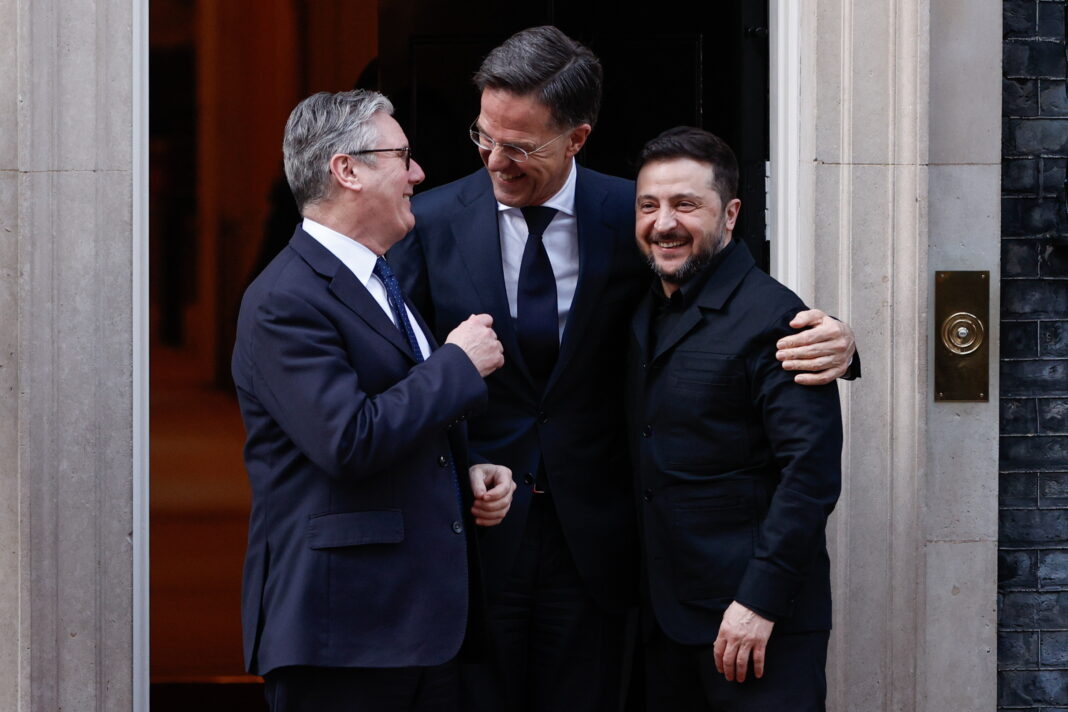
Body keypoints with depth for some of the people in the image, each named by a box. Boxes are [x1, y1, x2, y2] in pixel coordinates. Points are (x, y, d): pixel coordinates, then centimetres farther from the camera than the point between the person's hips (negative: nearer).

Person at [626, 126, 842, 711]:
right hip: (661, 618, 7)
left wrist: (760, 601, -21)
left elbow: (812, 472, -18)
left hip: (760, 622, -7)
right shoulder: (643, 316, 13)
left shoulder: (772, 318, -12)